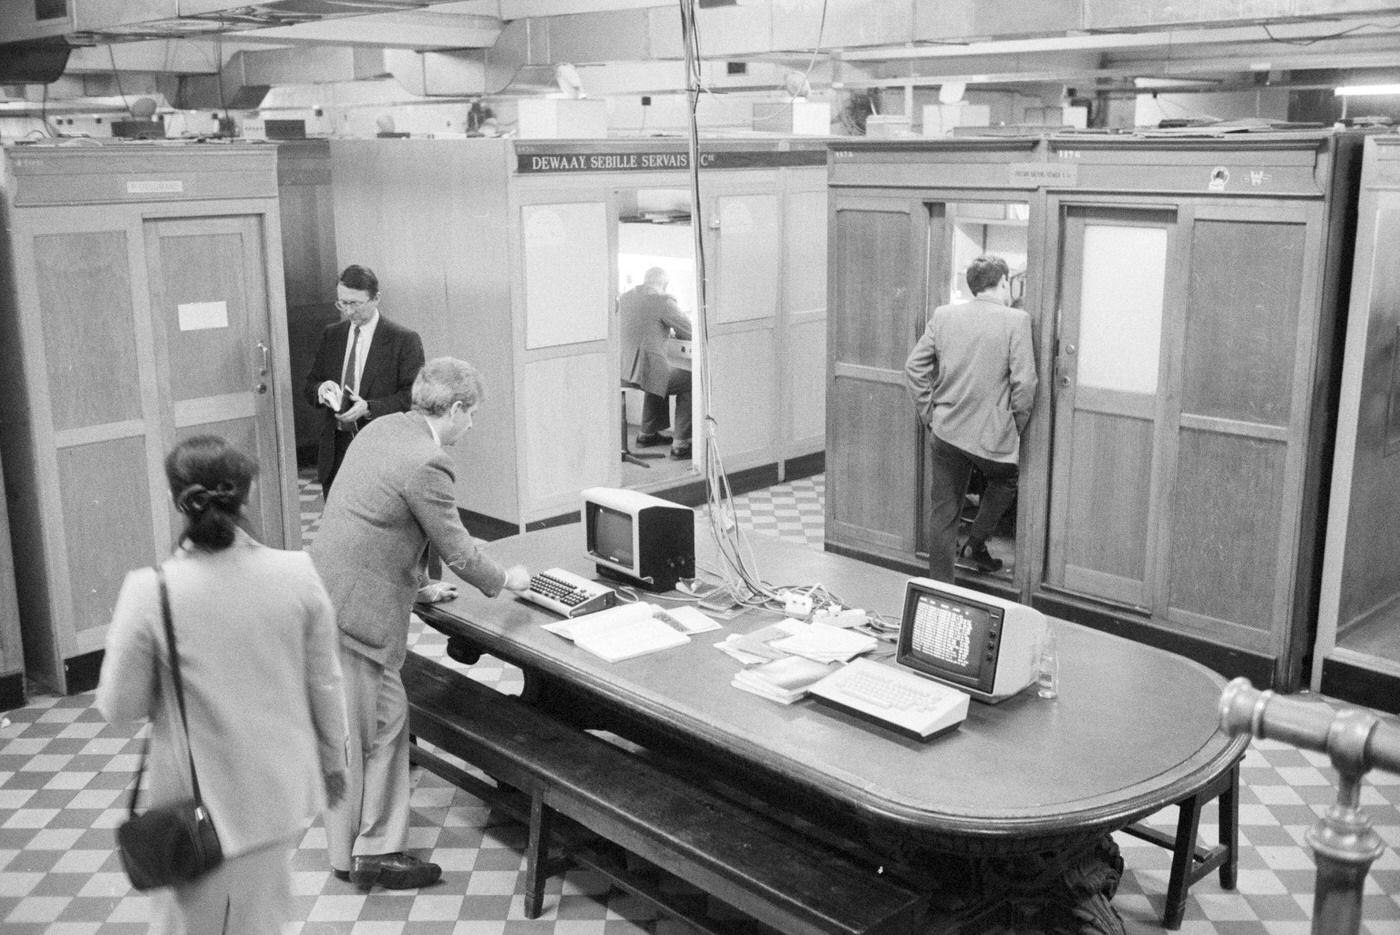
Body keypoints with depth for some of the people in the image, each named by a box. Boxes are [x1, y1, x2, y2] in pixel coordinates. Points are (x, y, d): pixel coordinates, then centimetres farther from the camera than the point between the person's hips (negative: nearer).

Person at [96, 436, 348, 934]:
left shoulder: (150, 592, -21)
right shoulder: (297, 573, -13)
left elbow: (119, 705, -11)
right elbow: (325, 684, -3)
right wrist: (332, 762, 12)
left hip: (203, 796, -2)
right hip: (280, 785, 3)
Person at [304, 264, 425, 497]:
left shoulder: (404, 340, -4)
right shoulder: (331, 335, 13)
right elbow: (309, 386, 17)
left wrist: (369, 408, -20)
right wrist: (320, 389, -8)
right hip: (335, 450, 5)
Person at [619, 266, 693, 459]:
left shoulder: (624, 297, 11)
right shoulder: (663, 300, -12)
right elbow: (691, 333, -7)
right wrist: (674, 332, 14)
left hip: (619, 369, 8)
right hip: (645, 370, -8)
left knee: (658, 377, 36)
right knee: (690, 382, 12)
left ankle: (648, 434, 42)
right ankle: (680, 445, 8)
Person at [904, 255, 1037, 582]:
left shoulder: (942, 315, 3)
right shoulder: (1016, 321, -9)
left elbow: (914, 367, 3)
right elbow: (1024, 383, -12)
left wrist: (929, 414, 10)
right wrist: (1016, 427, 2)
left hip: (945, 431, 3)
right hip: (992, 434, -3)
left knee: (943, 512, 12)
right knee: (1006, 480, 29)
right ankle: (975, 545, 25)